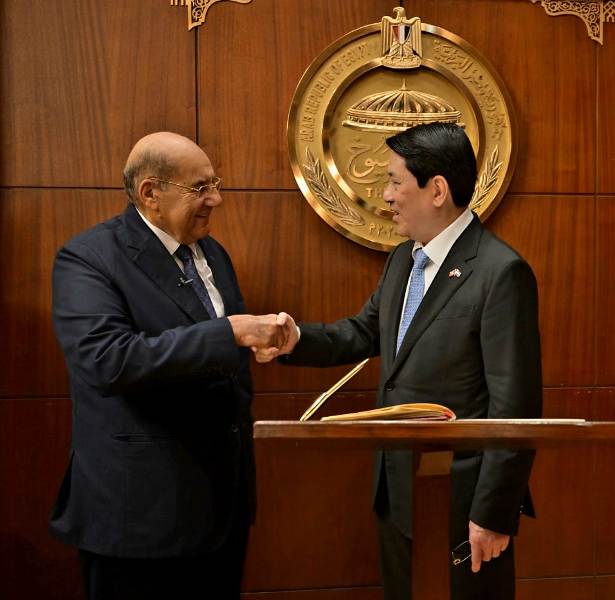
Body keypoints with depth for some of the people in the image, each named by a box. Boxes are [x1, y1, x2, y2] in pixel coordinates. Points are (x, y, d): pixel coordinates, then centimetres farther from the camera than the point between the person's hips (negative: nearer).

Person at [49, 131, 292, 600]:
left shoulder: (212, 253, 11)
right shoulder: (88, 259, -13)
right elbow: (107, 361, -28)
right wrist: (230, 333, -29)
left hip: (223, 498, 7)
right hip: (142, 506, -7)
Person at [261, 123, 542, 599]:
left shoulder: (501, 273, -19)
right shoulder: (403, 259, 8)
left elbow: (515, 407, -20)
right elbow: (365, 333, 16)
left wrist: (493, 515, -17)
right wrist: (296, 340, -3)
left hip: (459, 505, -8)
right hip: (397, 493, 8)